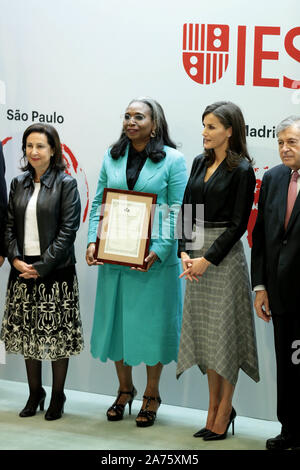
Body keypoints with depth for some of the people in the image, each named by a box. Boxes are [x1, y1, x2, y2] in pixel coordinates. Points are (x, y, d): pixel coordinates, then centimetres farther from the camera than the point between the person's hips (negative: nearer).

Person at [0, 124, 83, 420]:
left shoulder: (65, 184, -5)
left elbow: (68, 230, -10)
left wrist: (42, 266, -14)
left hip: (55, 271, -5)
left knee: (56, 335, 1)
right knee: (27, 334, 10)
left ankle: (57, 396, 14)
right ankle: (35, 393, 23)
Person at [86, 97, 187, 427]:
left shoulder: (172, 160, -4)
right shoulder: (112, 158, 9)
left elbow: (176, 212, -8)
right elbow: (98, 202, 9)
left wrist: (159, 250, -18)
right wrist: (93, 241, -5)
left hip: (156, 260, -4)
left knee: (152, 324, 4)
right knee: (116, 321, 11)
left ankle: (151, 396, 19)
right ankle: (124, 390, 29)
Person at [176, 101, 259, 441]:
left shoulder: (242, 170, -9)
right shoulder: (200, 163, 11)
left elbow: (239, 223, -12)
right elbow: (186, 210, 9)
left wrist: (207, 259, -16)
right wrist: (184, 253, -3)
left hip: (224, 254, -7)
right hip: (196, 254, 7)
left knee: (224, 331, -1)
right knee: (203, 330, 10)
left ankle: (225, 411, 8)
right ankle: (214, 408, 19)